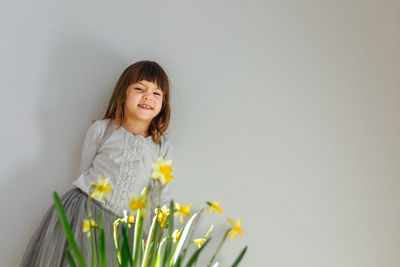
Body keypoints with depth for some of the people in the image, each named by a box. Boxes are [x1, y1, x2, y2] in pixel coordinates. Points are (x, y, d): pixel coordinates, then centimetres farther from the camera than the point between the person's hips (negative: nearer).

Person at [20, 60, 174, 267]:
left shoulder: (162, 147, 1)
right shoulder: (101, 130, -3)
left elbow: (162, 198, 4)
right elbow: (85, 172, 7)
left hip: (117, 226, 1)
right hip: (81, 212, -1)